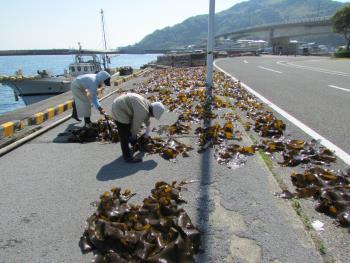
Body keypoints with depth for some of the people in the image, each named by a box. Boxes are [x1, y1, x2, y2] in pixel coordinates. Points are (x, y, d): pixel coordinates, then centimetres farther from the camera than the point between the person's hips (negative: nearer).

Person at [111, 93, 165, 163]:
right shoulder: (142, 111, -29)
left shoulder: (148, 104, 3)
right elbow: (136, 125, -17)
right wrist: (134, 135, 4)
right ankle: (127, 157, 3)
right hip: (119, 111, -10)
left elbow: (146, 119, 21)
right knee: (125, 135, -6)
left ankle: (134, 144, 46)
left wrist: (147, 133, 35)